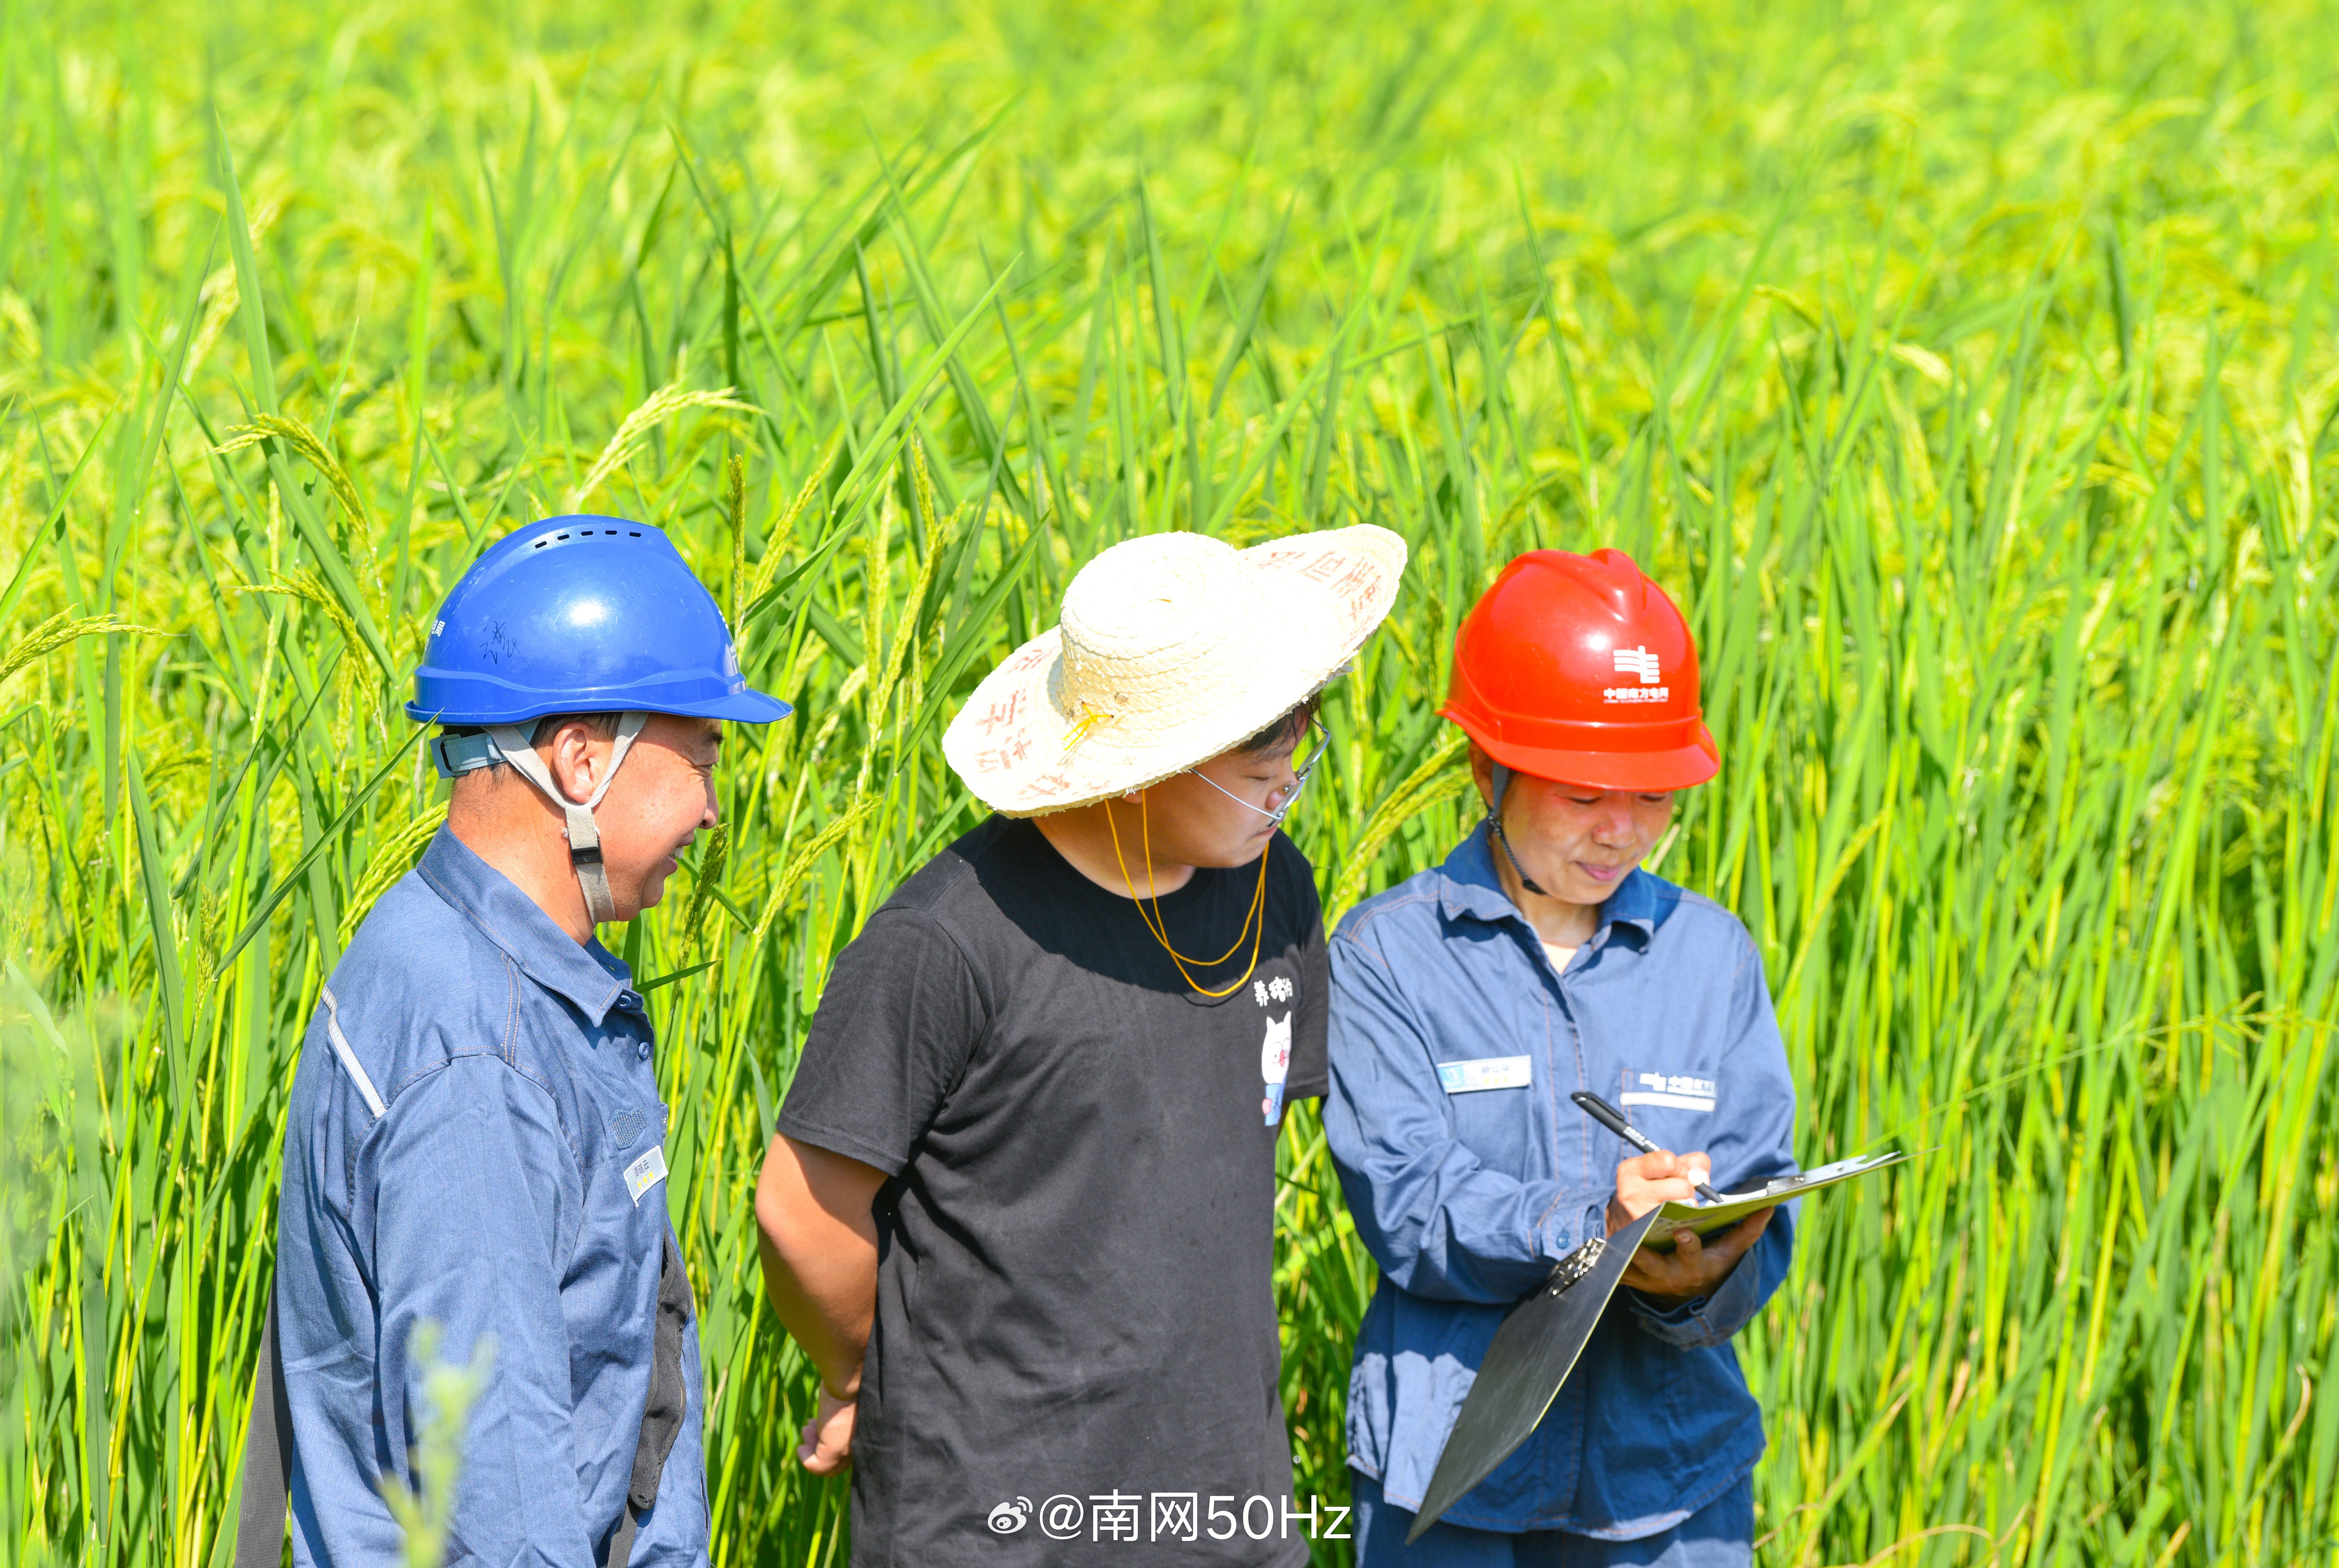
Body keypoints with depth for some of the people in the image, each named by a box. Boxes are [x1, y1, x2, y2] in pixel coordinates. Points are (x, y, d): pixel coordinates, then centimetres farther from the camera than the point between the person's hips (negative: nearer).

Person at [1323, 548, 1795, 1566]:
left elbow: (1759, 1219, -1)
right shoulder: (1388, 952, -3)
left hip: (1671, 1476, 3)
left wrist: (1704, 1277, -23)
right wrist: (1596, 1222, -28)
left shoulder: (1711, 953, 6)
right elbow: (1407, 1206, -13)